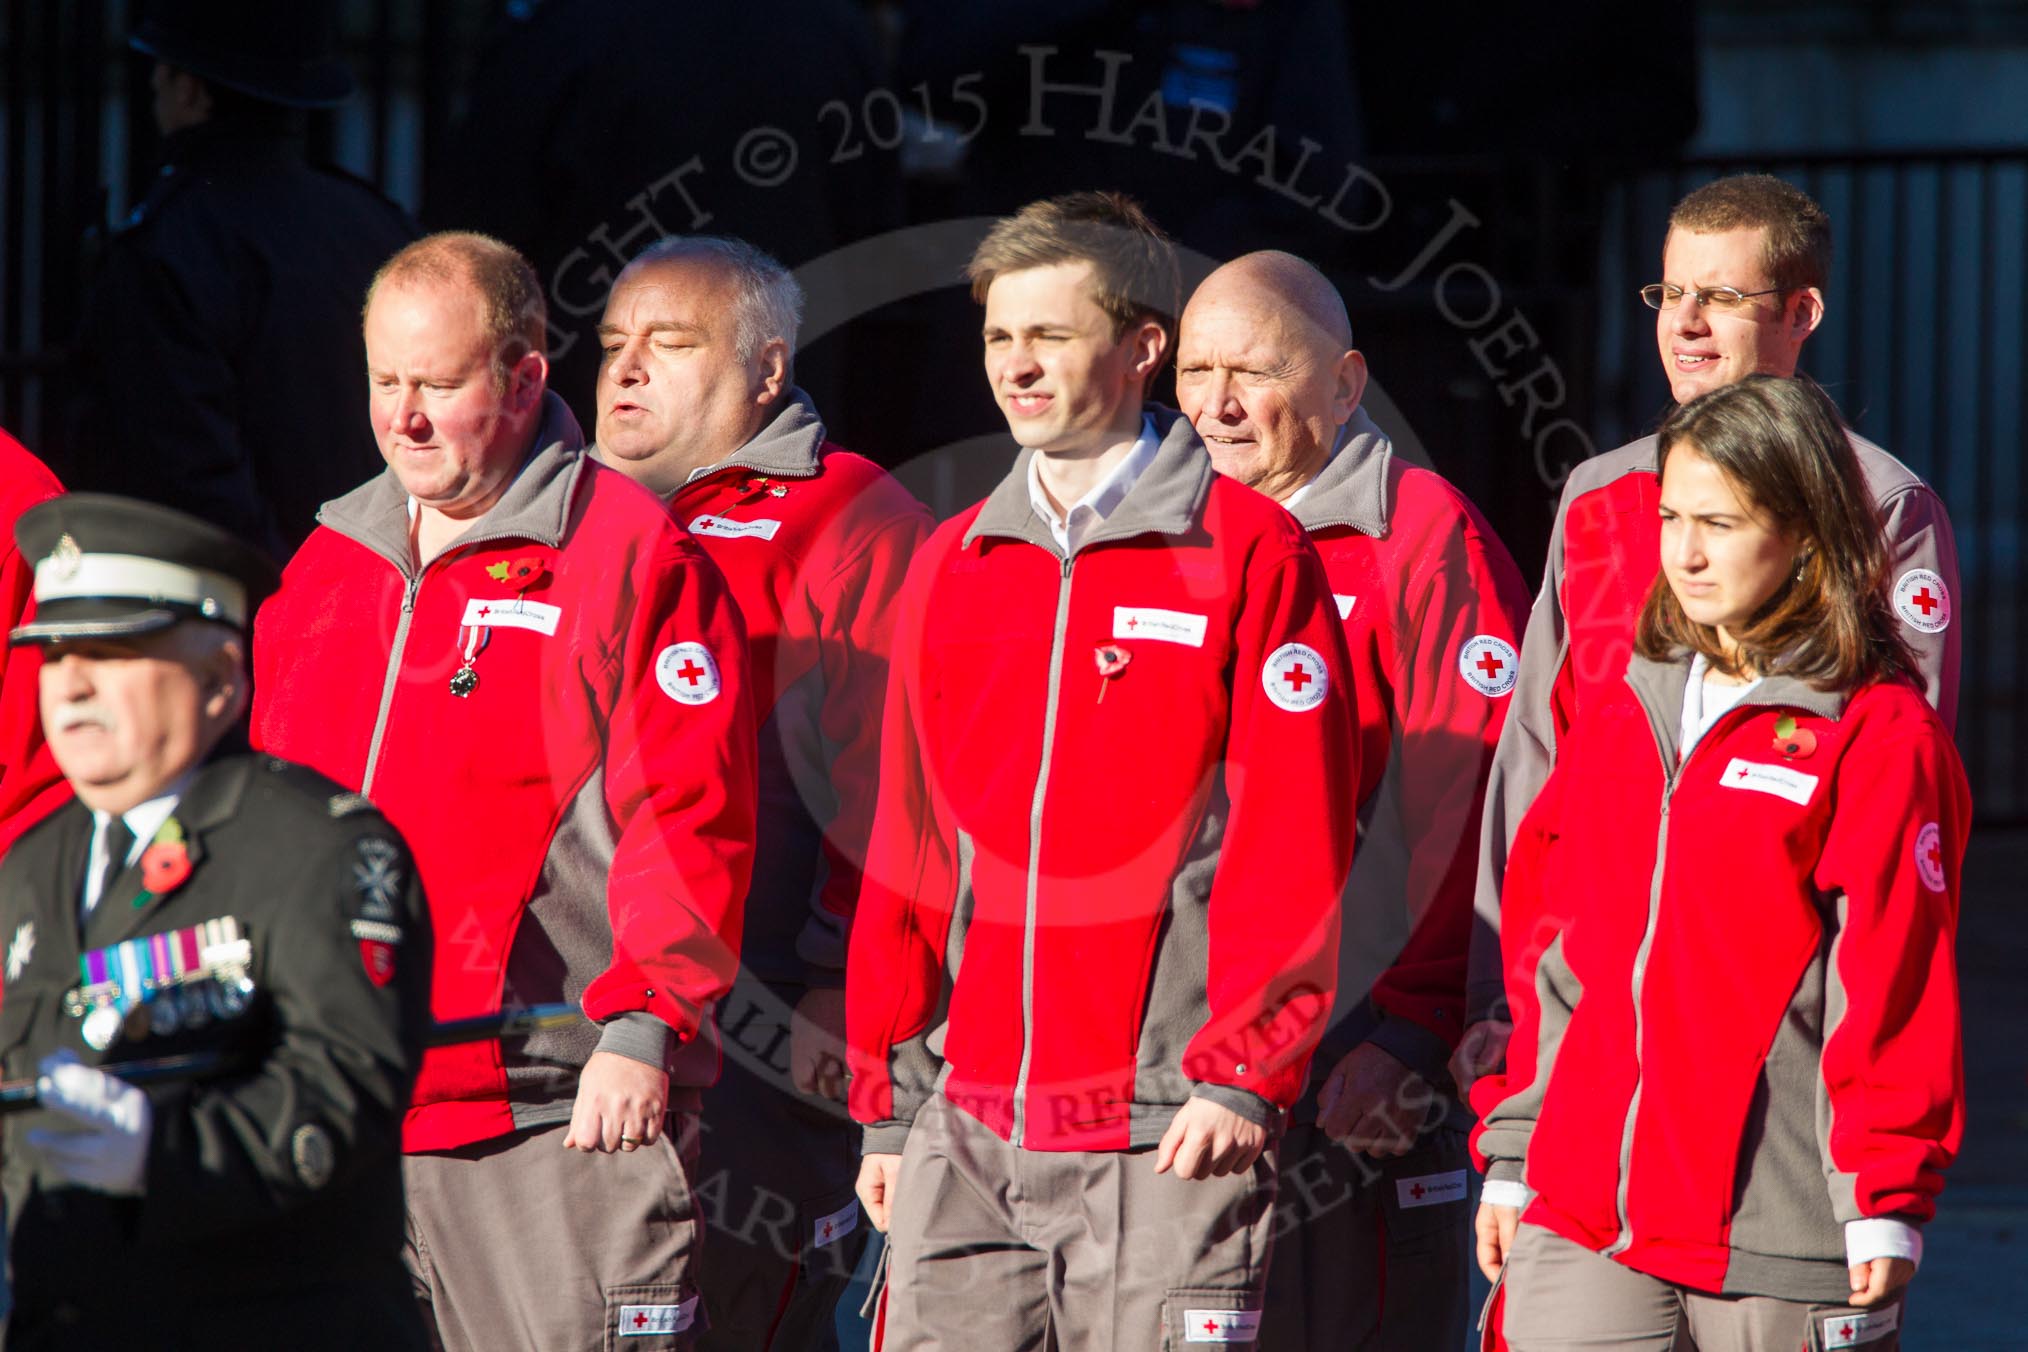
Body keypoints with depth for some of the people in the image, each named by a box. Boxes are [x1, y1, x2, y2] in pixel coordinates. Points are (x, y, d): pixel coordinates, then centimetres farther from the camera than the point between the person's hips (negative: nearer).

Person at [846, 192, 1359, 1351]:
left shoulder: (1248, 551, -2)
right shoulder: (955, 567, 14)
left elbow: (1292, 848, -7)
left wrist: (1241, 1078, -12)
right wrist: (889, 1102, 14)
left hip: (1164, 1133, -5)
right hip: (967, 1126, 5)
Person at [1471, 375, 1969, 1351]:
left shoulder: (1881, 738, -4)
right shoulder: (1621, 721, 15)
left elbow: (1894, 981, -7)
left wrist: (1885, 1204, -10)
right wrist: (1510, 1155, 17)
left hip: (1779, 1234, -5)